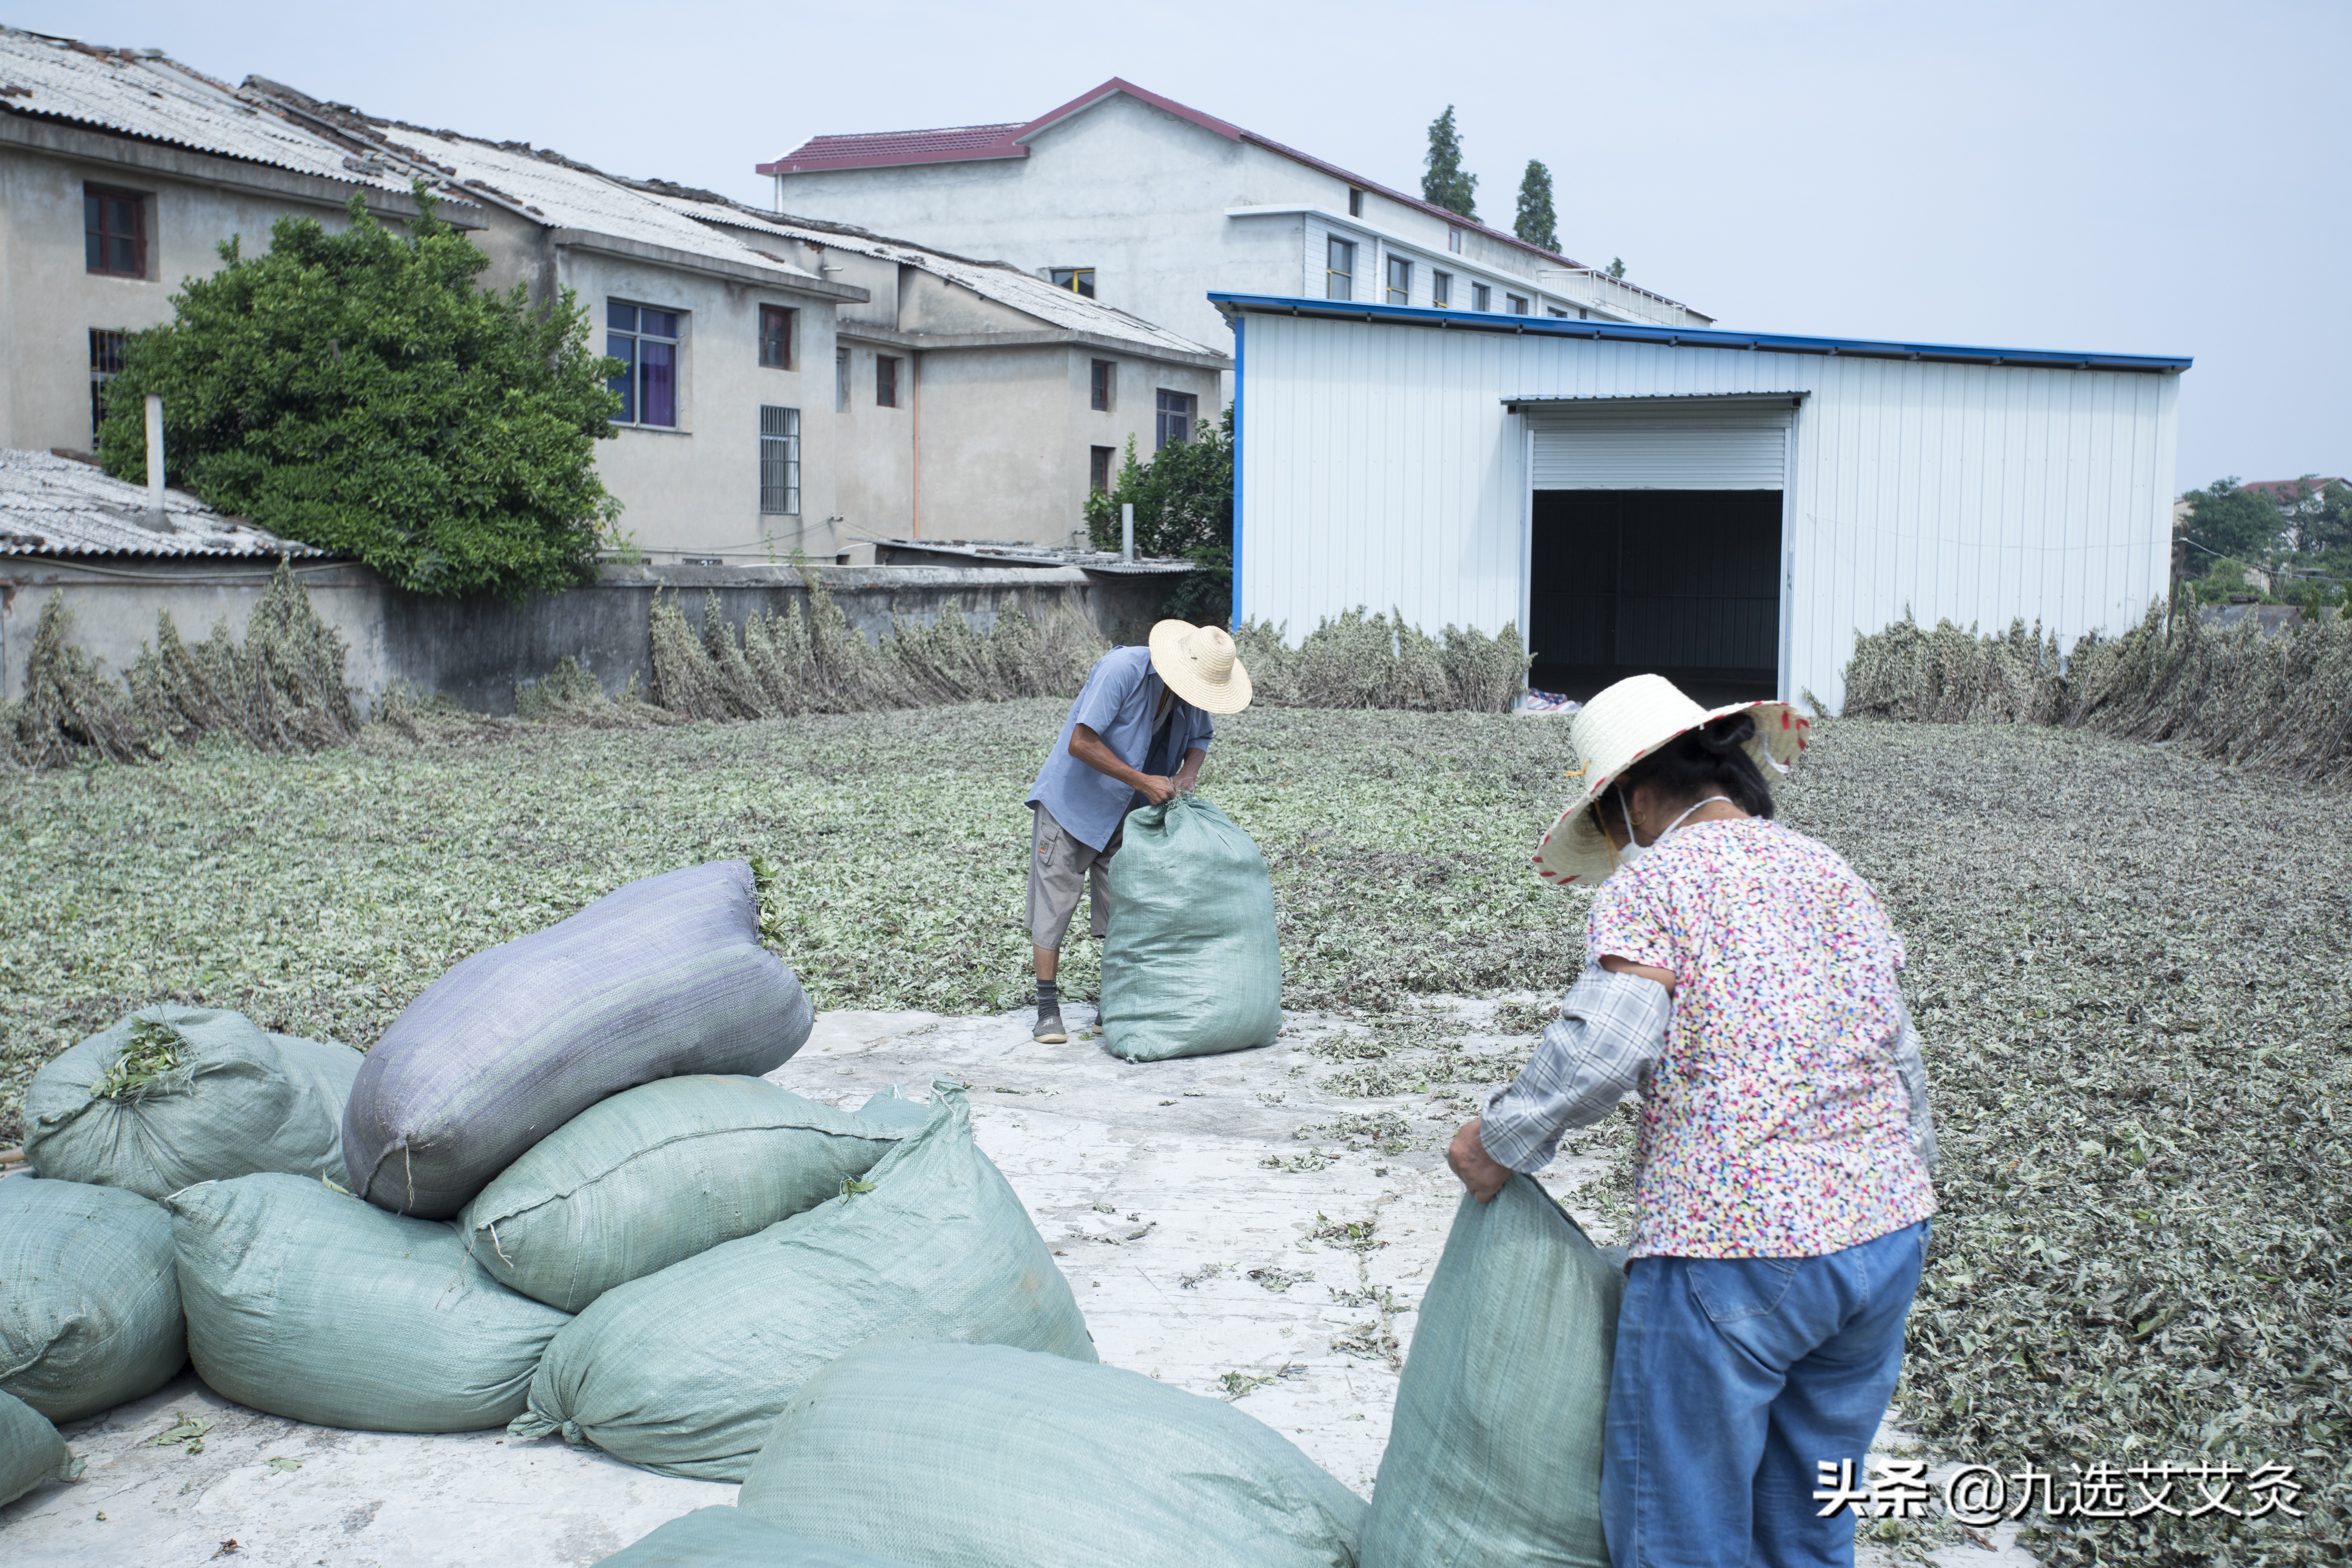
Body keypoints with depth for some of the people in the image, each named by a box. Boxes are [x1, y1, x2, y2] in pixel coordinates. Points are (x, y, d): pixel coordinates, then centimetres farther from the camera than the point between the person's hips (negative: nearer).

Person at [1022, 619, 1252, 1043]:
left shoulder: (1194, 687, -6)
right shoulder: (1121, 670, -27)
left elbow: (1200, 737, 12)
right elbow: (1081, 743, -29)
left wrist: (1188, 773, -11)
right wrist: (1143, 781, -27)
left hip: (1128, 811, 6)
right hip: (1074, 799, -6)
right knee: (1054, 898, -3)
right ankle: (1048, 1011, 5)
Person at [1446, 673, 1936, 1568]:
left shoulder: (1652, 879, -5)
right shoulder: (1833, 874, 14)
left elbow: (1603, 1046, -17)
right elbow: (1899, 1056, 16)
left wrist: (1502, 1142, -3)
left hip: (1730, 1247, -7)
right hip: (1885, 1233, 7)